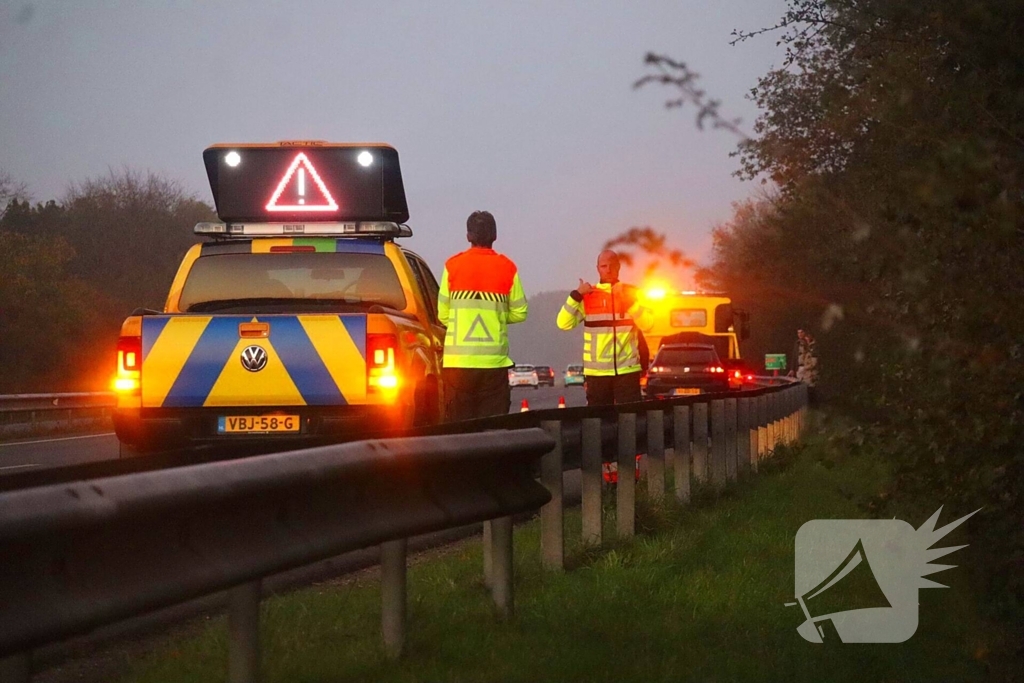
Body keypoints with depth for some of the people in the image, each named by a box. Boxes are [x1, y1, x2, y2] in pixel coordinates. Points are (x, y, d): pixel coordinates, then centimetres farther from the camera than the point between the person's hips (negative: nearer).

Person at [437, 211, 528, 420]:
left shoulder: (453, 265, 1)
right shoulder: (507, 268, 1)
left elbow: (442, 314, 3)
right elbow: (519, 313, 6)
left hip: (458, 361, 0)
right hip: (494, 361, 0)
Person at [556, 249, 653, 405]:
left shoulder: (631, 293, 7)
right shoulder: (587, 295, 6)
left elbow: (647, 324, -4)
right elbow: (564, 323, -3)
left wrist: (629, 301, -13)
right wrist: (576, 295, -10)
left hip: (627, 369, -1)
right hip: (596, 371, 1)